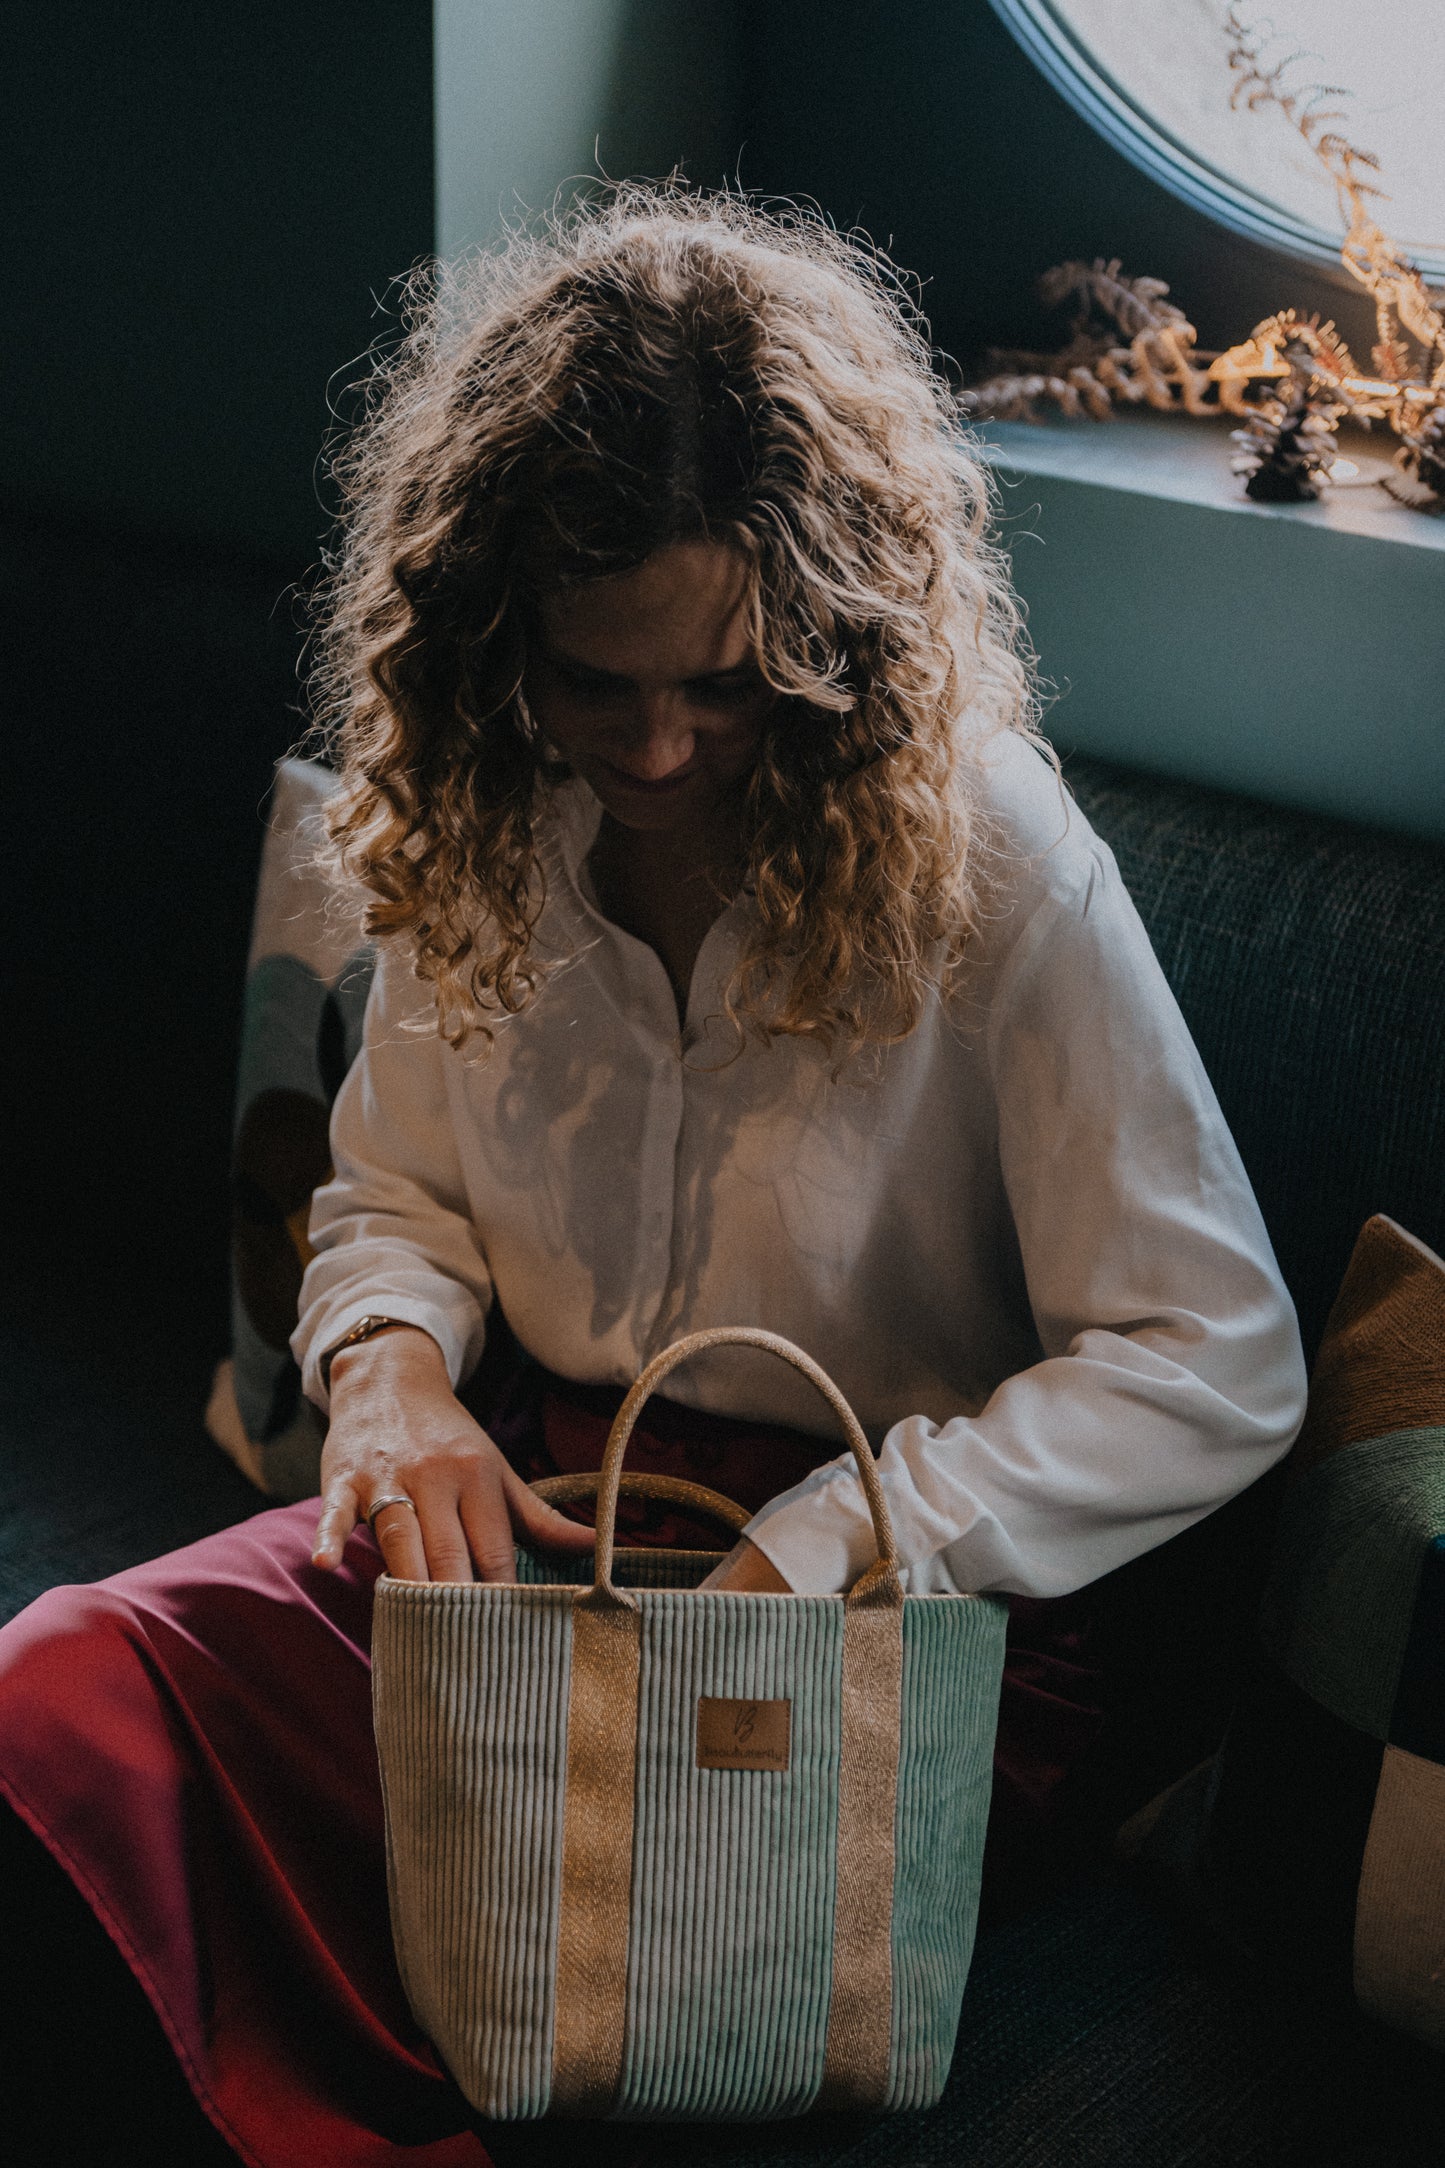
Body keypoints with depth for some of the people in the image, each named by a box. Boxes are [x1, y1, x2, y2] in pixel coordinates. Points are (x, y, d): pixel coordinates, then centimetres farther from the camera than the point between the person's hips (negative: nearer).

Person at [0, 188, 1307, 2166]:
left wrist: (812, 1554, -21)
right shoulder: (485, 818, 0)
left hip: (886, 1585, -4)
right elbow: (392, 1191, 14)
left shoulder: (990, 858, -14)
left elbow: (1217, 1369, -13)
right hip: (521, 1505, 5)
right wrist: (398, 1378, -10)